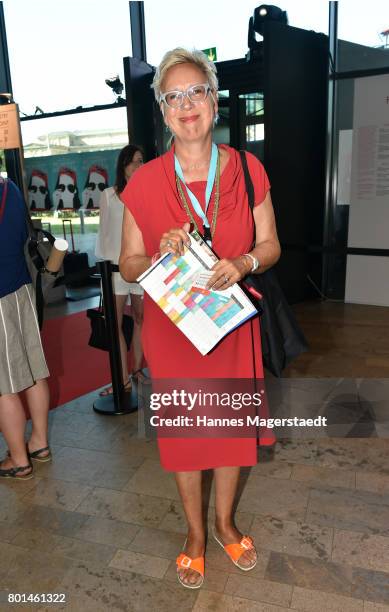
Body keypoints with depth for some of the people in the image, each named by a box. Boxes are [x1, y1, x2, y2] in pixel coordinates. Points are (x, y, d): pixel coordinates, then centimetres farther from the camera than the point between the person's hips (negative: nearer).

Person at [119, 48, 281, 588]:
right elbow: (128, 265, -1)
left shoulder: (248, 170, -4)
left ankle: (224, 521, 46)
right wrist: (161, 256, -22)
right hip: (170, 327, -1)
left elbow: (270, 245, 2)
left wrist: (243, 263, -19)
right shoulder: (143, 183, -7)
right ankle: (195, 532, 42)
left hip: (232, 324, 2)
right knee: (182, 430, 14)